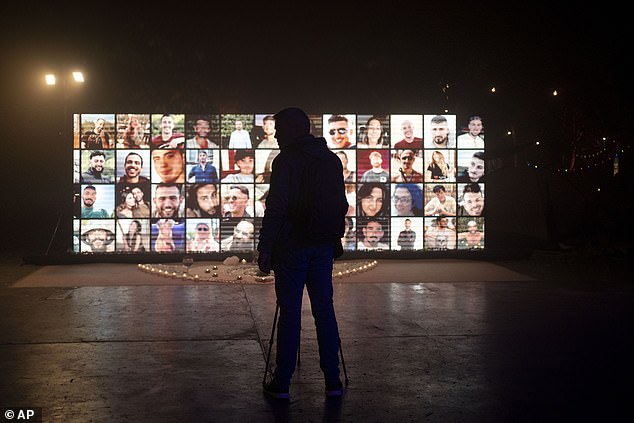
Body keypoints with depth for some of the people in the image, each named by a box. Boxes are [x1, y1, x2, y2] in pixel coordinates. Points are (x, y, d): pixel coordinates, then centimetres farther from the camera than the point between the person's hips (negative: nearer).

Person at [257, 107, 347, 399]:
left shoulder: (286, 160, -9)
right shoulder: (331, 160, 10)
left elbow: (276, 208, -14)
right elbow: (341, 205, 13)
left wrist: (265, 248, -10)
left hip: (292, 247, -5)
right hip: (323, 247, 5)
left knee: (290, 313, 0)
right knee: (324, 311, 9)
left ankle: (282, 383, 8)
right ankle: (333, 381, 11)